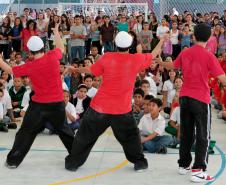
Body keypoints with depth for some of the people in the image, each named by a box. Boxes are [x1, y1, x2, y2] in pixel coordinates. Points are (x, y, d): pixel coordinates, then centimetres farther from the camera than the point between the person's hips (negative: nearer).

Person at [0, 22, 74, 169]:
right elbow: (62, 48, 14)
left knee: (26, 132, 9)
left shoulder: (29, 67, -10)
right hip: (57, 103, 2)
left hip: (38, 105, -2)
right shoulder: (53, 56, -10)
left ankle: (13, 160, 12)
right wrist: (56, 32, 27)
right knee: (63, 129, 20)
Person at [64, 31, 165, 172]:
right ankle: (139, 162, 25)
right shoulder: (136, 59, -6)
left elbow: (91, 70, 5)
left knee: (86, 135, 14)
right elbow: (153, 55, 13)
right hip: (122, 109, 0)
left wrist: (75, 70, 24)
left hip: (100, 107, 0)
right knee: (130, 136, 21)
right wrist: (162, 41, 31)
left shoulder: (107, 57, -7)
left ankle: (72, 163, 22)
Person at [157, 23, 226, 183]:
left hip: (185, 97, 6)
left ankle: (184, 165, 24)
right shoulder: (209, 56, -13)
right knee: (203, 136, 0)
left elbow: (173, 65, 24)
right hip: (201, 99, -5)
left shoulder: (185, 53, 4)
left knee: (186, 133, 16)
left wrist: (160, 63, 44)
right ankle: (198, 171, -6)